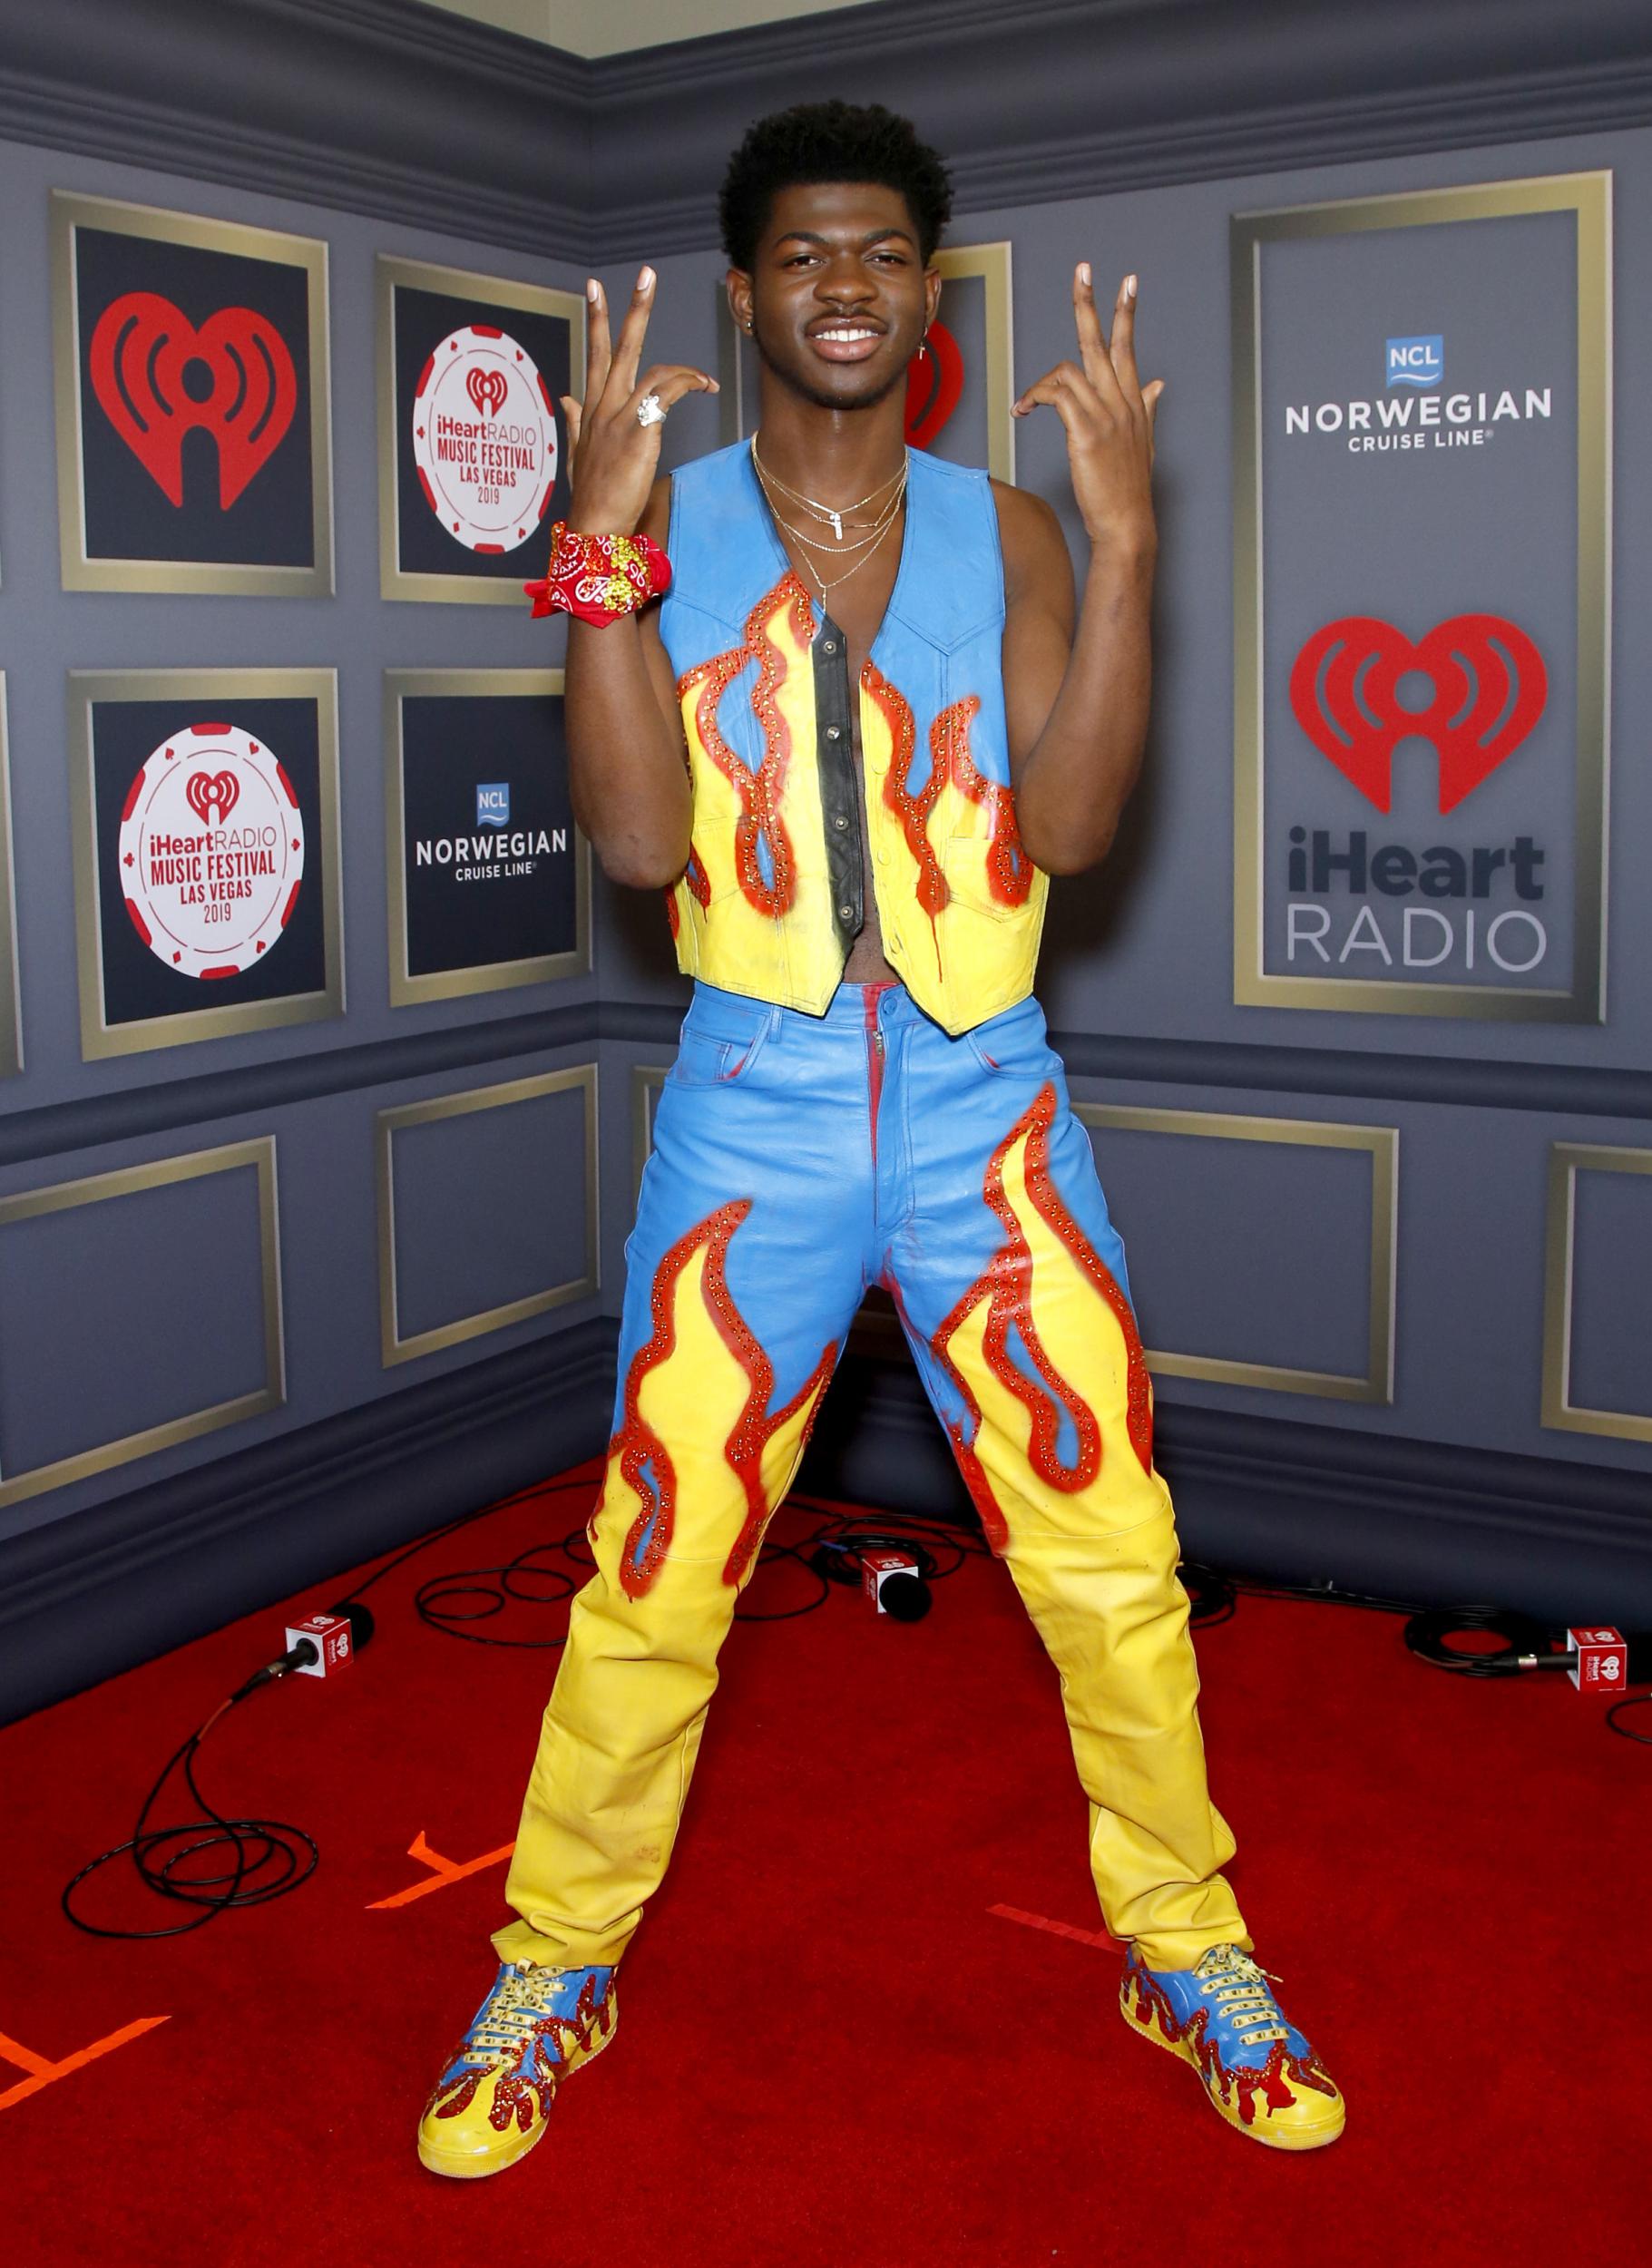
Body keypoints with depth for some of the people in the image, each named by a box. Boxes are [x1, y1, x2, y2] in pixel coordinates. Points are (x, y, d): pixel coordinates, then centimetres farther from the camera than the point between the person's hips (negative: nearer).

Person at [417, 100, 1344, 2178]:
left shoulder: (1004, 530, 5)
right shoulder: (669, 524, 2)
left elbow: (1069, 821, -8)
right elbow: (635, 837, -10)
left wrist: (1123, 540, -14)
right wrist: (602, 548, -16)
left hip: (984, 1101, 1)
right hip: (752, 1101, -1)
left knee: (1111, 1559, 5)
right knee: (651, 1572, 5)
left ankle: (1186, 1942, 28)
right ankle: (556, 1961, 27)